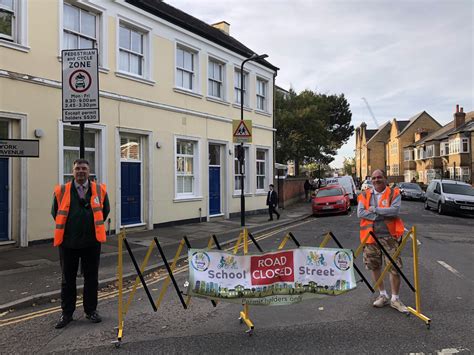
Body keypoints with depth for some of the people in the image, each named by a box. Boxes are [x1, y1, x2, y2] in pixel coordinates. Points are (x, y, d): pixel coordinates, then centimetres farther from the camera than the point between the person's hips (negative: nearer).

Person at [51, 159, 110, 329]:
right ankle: (66, 313, 24)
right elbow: (55, 213, 10)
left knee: (91, 278, 10)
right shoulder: (61, 191, -1)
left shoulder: (99, 189, 0)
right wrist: (66, 228, 11)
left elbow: (105, 211, 11)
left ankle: (91, 311, 25)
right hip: (68, 242, 0)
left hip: (91, 242, 0)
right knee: (67, 279, 11)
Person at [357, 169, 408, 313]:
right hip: (371, 236, 3)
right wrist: (384, 215, -14)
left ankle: (395, 299, 16)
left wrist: (374, 209, -13)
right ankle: (383, 295, 31)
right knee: (374, 267, 12)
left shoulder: (394, 193, 0)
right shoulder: (365, 195, 6)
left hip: (390, 236, -3)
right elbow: (360, 213, -8)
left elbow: (395, 210, -17)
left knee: (395, 267, -3)